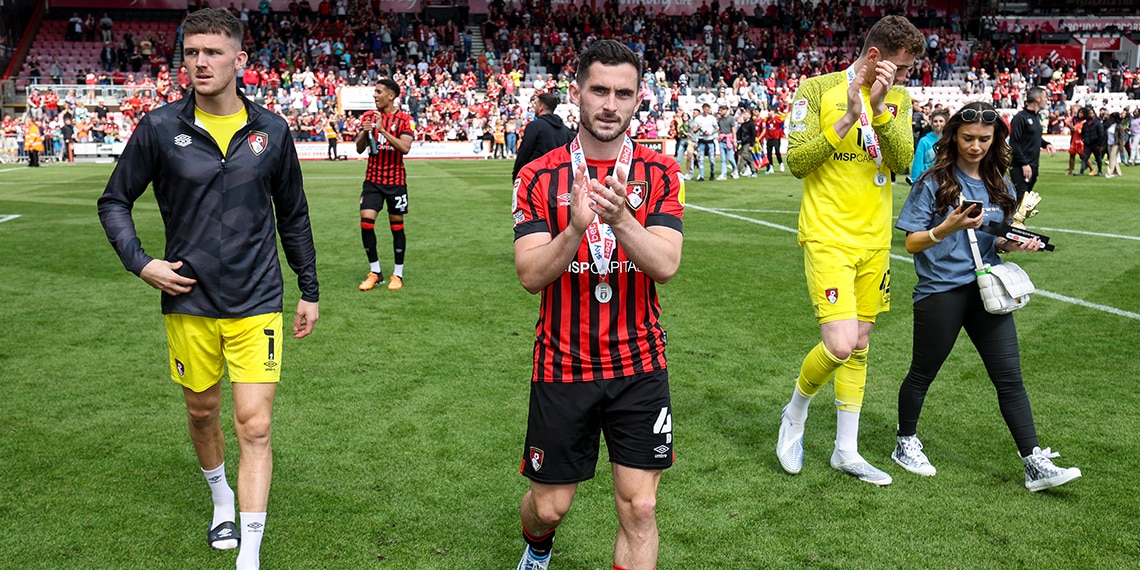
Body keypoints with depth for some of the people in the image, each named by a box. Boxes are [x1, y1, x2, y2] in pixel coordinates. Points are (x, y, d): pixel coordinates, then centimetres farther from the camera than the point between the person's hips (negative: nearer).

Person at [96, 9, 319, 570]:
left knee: (254, 426, -7)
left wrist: (310, 290, 11)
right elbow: (114, 201, 6)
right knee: (202, 411, 18)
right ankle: (221, 497, 47)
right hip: (189, 300, 1)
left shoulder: (271, 130, -2)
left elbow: (293, 215, 9)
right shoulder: (159, 128, -5)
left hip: (257, 301, -1)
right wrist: (140, 262, -8)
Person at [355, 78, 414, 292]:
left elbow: (405, 147, -20)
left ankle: (398, 274, 15)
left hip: (396, 180, -3)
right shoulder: (368, 116, 6)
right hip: (373, 179, 3)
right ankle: (375, 272, 5)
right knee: (366, 222, -8)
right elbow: (359, 148, 6)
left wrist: (383, 130, -25)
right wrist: (364, 132, -14)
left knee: (397, 224, 4)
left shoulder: (404, 119, -6)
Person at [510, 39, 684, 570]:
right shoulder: (539, 177, -3)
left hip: (639, 367, 1)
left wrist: (621, 219, -32)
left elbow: (665, 265, -15)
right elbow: (530, 275, -13)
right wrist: (576, 228, -31)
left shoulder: (661, 174, -2)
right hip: (562, 368, 0)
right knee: (549, 505, 12)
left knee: (638, 510, 2)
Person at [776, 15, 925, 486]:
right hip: (828, 238, -6)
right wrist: (848, 118, -17)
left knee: (859, 346, 11)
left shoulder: (897, 98, 8)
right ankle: (795, 414, 14)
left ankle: (846, 451, 24)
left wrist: (878, 108, -15)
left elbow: (902, 161, -4)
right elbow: (797, 161, -10)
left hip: (874, 240, 6)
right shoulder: (817, 88, -6)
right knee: (839, 345, -16)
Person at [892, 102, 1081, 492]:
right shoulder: (934, 182, -5)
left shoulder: (1001, 186, 10)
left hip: (986, 290, 4)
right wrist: (947, 228, -24)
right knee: (922, 374, 10)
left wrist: (1013, 243, -1)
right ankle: (905, 444, 29)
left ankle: (1035, 464, 1)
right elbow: (912, 243, -7)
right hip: (940, 291, -4)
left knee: (1010, 377, -1)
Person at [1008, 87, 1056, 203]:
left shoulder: (1037, 116, 14)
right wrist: (1024, 164, -19)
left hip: (1034, 166, 9)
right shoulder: (1020, 117, -13)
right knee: (1021, 197, -13)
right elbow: (1014, 143, -17)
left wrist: (1046, 144, 5)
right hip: (1021, 167, -9)